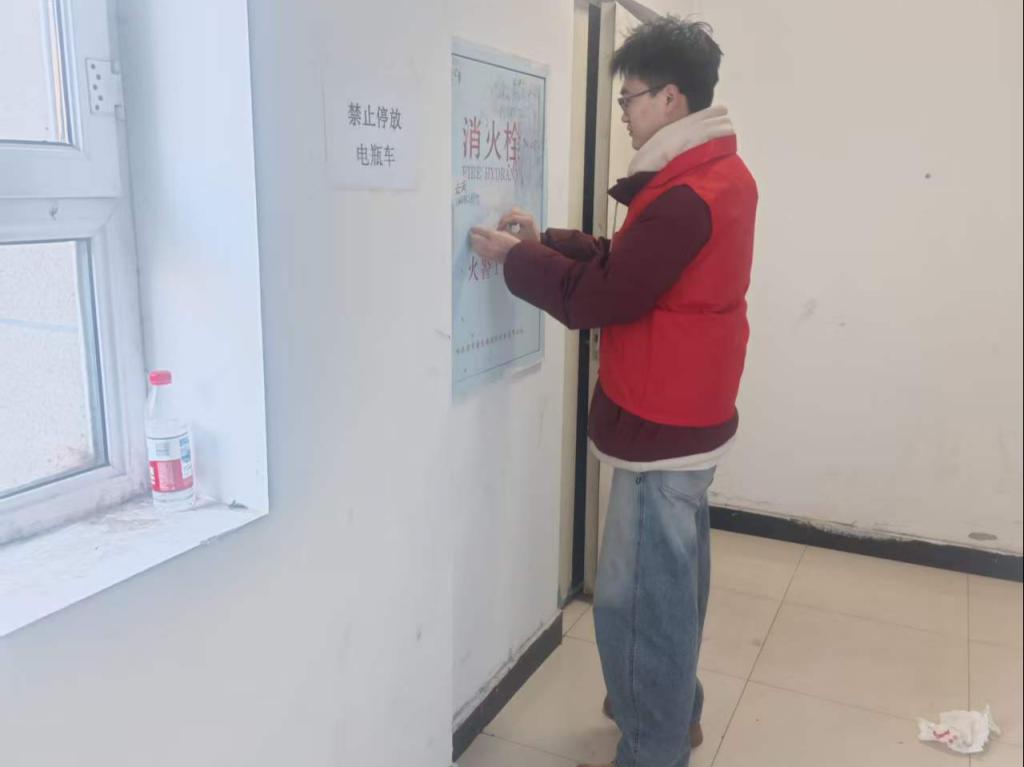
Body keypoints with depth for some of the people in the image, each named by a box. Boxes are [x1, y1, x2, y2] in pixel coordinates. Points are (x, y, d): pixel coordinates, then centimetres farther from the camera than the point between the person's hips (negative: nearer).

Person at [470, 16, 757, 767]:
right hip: (692, 415, 10)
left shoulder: (686, 196, -23)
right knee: (674, 579, 22)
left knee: (635, 597, 2)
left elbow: (599, 296, -19)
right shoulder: (720, 173, 10)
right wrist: (547, 240, 6)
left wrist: (515, 258, -7)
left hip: (660, 425, -10)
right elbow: (632, 259, 13)